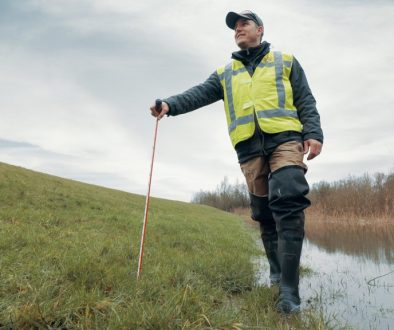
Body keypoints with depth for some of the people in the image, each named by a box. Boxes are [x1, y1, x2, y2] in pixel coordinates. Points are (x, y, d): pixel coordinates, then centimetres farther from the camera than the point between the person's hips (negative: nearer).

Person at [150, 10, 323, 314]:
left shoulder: (285, 61, 18)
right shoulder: (225, 73, 21)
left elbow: (306, 101, 11)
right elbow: (199, 94, 5)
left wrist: (314, 133, -5)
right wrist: (170, 104, -13)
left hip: (285, 139, -2)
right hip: (249, 148, 3)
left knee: (288, 204, -19)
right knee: (264, 212, 4)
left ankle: (289, 288, -17)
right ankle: (277, 271, 20)